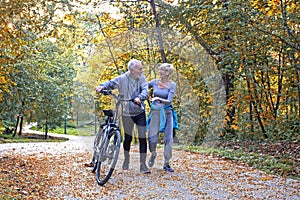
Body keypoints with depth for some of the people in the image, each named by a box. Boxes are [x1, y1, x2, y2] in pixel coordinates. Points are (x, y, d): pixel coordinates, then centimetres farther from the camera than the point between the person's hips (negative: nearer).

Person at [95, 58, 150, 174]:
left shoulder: (142, 78, -4)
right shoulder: (122, 79, -11)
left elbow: (145, 90, -17)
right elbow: (111, 83, -18)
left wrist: (140, 98, -38)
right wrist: (102, 86, -40)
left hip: (140, 112, 1)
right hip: (127, 113, -1)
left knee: (142, 138, -3)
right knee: (128, 138, 10)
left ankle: (143, 165, 5)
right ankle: (126, 160, 35)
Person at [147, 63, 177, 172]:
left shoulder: (172, 85, -6)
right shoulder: (155, 82, 2)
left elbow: (169, 101, -15)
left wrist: (158, 99, -30)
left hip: (166, 113, -1)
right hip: (155, 112, 1)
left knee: (168, 138, -3)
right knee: (152, 137, -8)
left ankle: (166, 164, 6)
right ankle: (153, 154, 23)